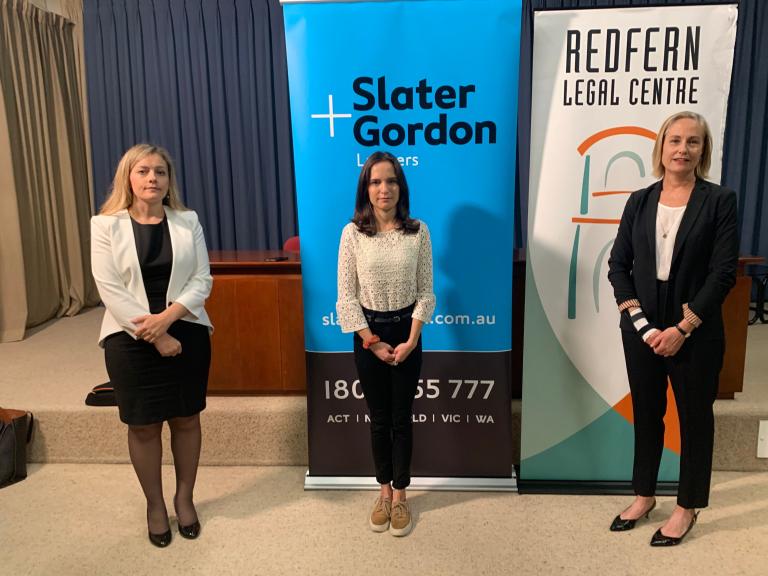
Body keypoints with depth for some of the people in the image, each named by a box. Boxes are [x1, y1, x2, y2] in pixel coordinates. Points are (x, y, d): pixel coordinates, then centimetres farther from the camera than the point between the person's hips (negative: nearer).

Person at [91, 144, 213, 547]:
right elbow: (110, 289, -10)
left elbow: (202, 280, -2)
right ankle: (154, 504, 27)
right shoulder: (105, 225, -2)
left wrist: (167, 317, -17)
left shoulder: (187, 221, 3)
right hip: (131, 340, -1)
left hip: (186, 333, 2)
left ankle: (184, 498, 29)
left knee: (186, 419, 10)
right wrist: (154, 335, -15)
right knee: (143, 425, 8)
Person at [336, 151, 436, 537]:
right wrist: (371, 341, -10)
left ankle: (400, 495, 24)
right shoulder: (353, 233, -6)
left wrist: (411, 340, -10)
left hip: (406, 332, 0)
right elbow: (346, 296, -6)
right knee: (378, 419, 12)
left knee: (402, 418, 8)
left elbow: (425, 291, -3)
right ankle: (384, 492, 29)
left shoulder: (418, 232, -5)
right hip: (367, 334, 0)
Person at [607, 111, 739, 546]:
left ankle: (688, 508, 26)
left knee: (694, 416, 10)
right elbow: (618, 264, 2)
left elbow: (724, 272, -10)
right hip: (642, 328, 3)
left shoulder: (720, 200, -5)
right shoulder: (640, 201, 4)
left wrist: (682, 328, -14)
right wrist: (639, 320, -9)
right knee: (646, 412, 14)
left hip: (696, 332, -3)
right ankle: (644, 496, 31)